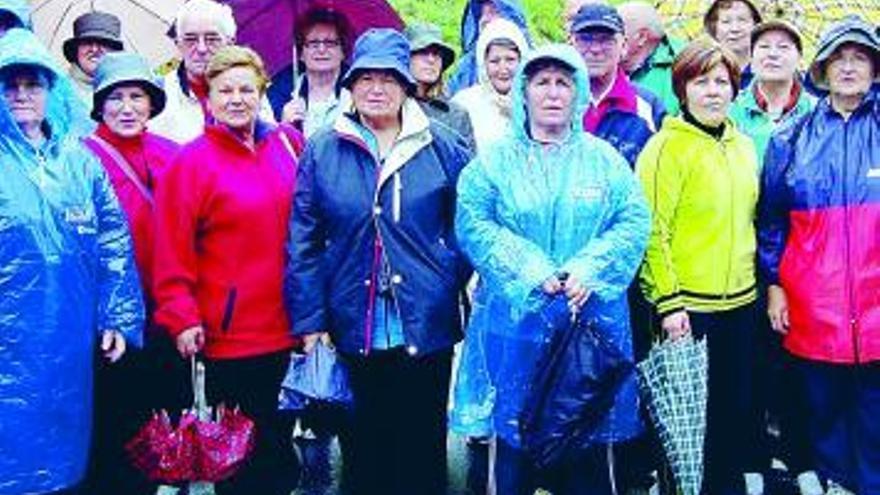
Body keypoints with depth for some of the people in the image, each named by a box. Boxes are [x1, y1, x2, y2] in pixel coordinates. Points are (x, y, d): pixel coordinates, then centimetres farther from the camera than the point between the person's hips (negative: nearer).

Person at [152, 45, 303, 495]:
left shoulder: (288, 145, 6)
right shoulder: (191, 162, -6)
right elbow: (172, 253, -9)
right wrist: (182, 319, -14)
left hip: (289, 330, 4)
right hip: (229, 337, -4)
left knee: (280, 444, 18)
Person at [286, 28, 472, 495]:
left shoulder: (443, 147, 2)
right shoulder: (322, 151, 3)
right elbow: (303, 242, 1)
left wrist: (450, 277, -2)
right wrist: (309, 320, -4)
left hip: (426, 330, 0)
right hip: (352, 333, 0)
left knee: (424, 452, 11)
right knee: (361, 452, 12)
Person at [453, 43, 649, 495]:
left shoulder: (604, 159, 10)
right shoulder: (495, 159, 6)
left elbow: (634, 222, 0)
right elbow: (474, 225, -5)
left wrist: (588, 270, -16)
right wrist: (531, 271, -17)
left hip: (592, 320, 1)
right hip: (515, 323, -1)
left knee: (589, 455, 6)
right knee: (515, 437, 4)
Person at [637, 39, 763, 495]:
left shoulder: (743, 146, 11)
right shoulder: (667, 146, -10)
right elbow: (650, 232, -14)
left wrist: (762, 284, 16)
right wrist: (667, 302, -17)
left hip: (740, 304, 6)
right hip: (686, 307, -6)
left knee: (737, 408, 15)